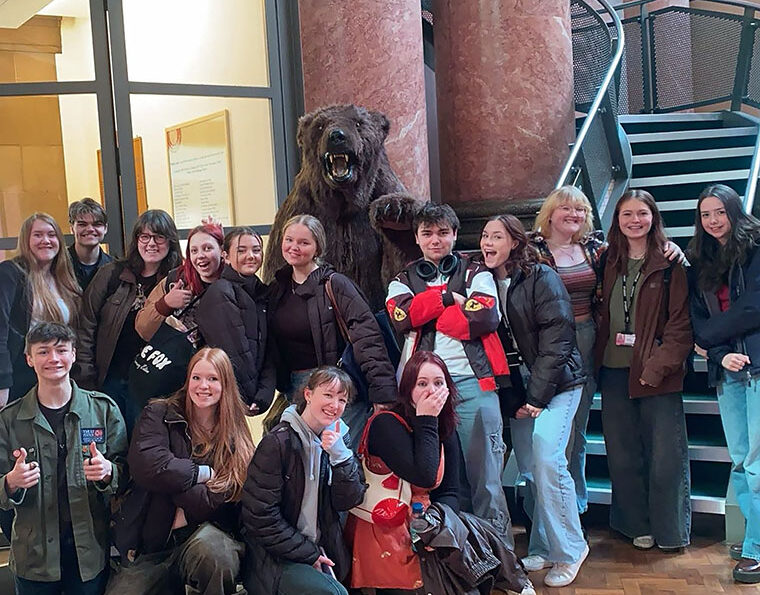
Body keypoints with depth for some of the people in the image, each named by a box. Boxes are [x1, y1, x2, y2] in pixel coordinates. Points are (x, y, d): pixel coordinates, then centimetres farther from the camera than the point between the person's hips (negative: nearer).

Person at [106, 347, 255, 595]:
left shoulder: (236, 436, 4)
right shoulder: (159, 414, 4)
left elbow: (214, 502, -6)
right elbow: (146, 465, -15)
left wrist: (169, 480, -7)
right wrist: (206, 472, -7)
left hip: (207, 532, 0)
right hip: (150, 547, 1)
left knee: (211, 549, -34)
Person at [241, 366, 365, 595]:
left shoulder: (338, 438, 4)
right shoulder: (278, 442, -14)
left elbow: (348, 502, -1)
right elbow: (259, 515, -15)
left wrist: (340, 454, -15)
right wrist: (308, 554, -12)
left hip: (323, 549, 6)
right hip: (276, 555, -6)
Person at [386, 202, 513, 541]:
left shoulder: (475, 273, 12)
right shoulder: (403, 281, 19)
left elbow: (486, 317, -8)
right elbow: (401, 317, -4)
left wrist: (426, 316, -1)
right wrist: (448, 297, -4)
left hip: (472, 382, -2)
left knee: (484, 471, -2)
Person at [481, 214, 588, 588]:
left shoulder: (542, 278, -9)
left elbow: (556, 339, -14)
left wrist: (537, 395, -15)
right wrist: (516, 397, 2)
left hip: (555, 385, -5)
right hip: (519, 390, 5)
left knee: (547, 461, -15)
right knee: (529, 471, 4)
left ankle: (568, 551, 0)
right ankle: (542, 549, 17)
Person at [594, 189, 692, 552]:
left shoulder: (669, 264, -3)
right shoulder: (609, 263, 10)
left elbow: (680, 323, -8)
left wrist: (658, 366, -16)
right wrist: (597, 358, 1)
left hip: (657, 374, -4)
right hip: (615, 371, 4)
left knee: (665, 455, 0)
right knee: (622, 455, 10)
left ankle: (669, 531, 16)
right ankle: (638, 526, 25)